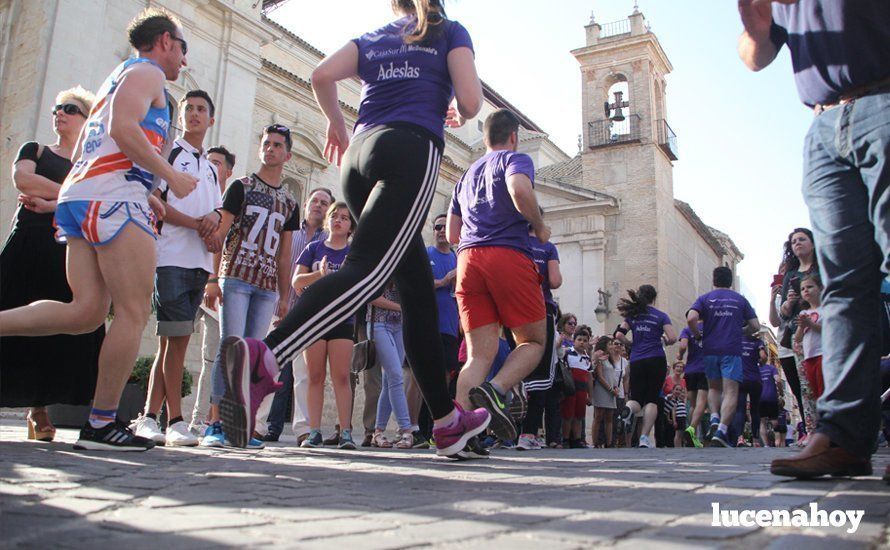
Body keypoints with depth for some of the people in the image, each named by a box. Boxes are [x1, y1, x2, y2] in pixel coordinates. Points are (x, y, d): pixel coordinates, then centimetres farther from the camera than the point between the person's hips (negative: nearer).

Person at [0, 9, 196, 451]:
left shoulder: (115, 79, 32)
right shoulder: (147, 72, 4)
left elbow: (81, 152, 31)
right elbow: (123, 128, -15)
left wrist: (145, 195, 27)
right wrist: (170, 176, -8)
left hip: (77, 194, 9)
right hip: (113, 197, -9)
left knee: (87, 311, 2)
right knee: (134, 311, -9)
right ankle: (102, 424, -8)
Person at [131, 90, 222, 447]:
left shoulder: (210, 168, 24)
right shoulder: (167, 152, 5)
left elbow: (217, 210, 22)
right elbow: (153, 200, -6)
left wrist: (215, 217, -2)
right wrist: (194, 223, -13)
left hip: (199, 261, 6)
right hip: (171, 257, -6)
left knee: (171, 340, 5)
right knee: (178, 337, -11)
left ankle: (149, 417, 10)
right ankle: (175, 421, -7)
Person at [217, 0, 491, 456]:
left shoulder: (372, 38, 26)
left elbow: (321, 77, 8)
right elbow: (470, 99, 3)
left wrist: (337, 126, 26)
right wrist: (459, 118, 27)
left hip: (361, 151, 5)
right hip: (413, 149, -5)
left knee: (417, 283, 8)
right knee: (368, 269, -21)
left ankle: (447, 422, 11)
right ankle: (265, 357, -45)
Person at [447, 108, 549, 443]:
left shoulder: (466, 175, 29)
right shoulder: (516, 159, 10)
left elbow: (452, 234, 29)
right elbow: (520, 190, -15)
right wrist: (540, 228, 0)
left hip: (468, 259, 5)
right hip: (509, 256, -5)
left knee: (480, 355, 1)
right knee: (534, 341, 6)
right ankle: (496, 390, -20)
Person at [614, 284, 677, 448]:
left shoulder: (632, 314, 9)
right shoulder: (661, 316, 2)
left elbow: (619, 335, 1)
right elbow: (673, 338, -7)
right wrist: (664, 342, 14)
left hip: (636, 361, 2)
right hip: (656, 361, -2)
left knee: (637, 398, 9)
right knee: (652, 399, 4)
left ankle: (629, 407, -28)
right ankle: (644, 438, -7)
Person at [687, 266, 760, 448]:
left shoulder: (705, 298, 6)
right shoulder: (740, 299, 10)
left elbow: (691, 318, -11)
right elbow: (755, 326, 8)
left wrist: (697, 336, 4)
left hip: (710, 350, 1)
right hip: (732, 350, -1)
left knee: (714, 388, 21)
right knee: (731, 392, -4)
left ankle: (714, 419, 0)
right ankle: (722, 430, -20)